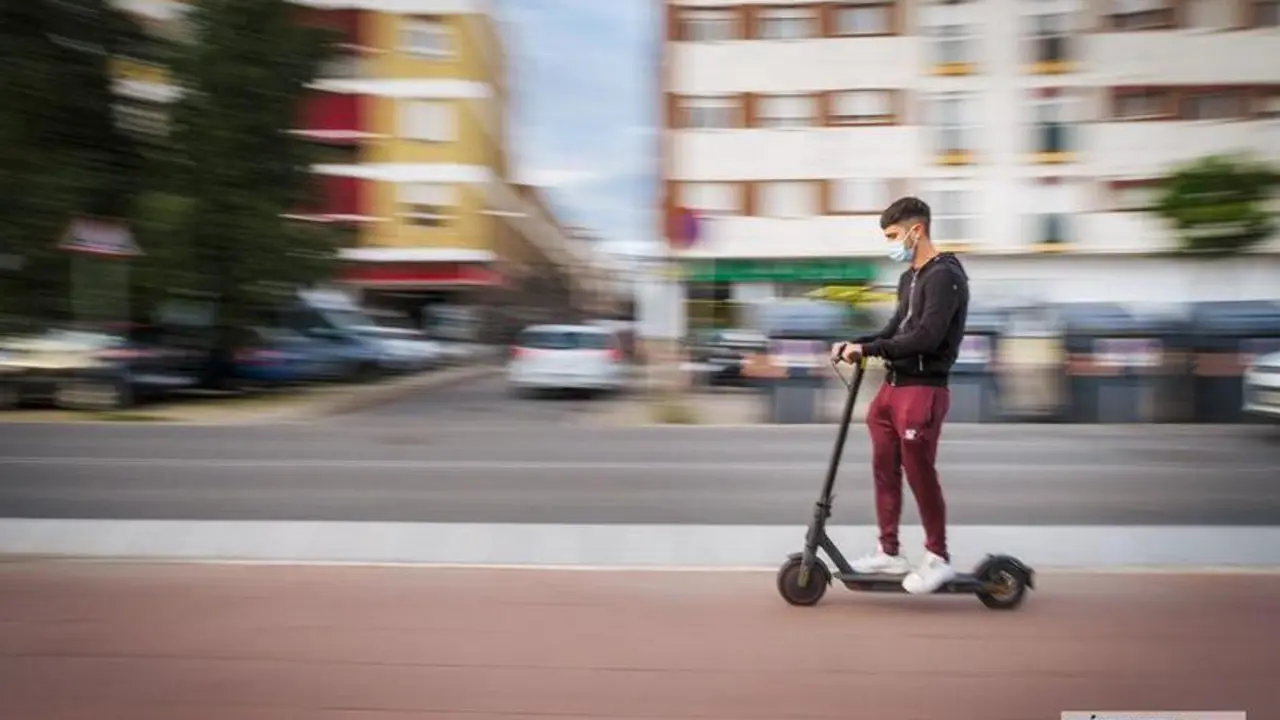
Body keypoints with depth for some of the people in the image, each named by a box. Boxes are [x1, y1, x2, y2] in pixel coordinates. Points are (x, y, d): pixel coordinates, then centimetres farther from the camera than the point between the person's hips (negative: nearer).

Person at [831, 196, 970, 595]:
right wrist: (855, 345, 5)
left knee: (919, 472, -3)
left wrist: (868, 349, -20)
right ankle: (889, 551, 22)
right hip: (892, 386, 9)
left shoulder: (944, 276, -13)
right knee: (884, 469, 11)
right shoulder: (909, 278, 16)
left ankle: (938, 558, 11)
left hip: (923, 389, -9)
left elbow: (926, 337, -22)